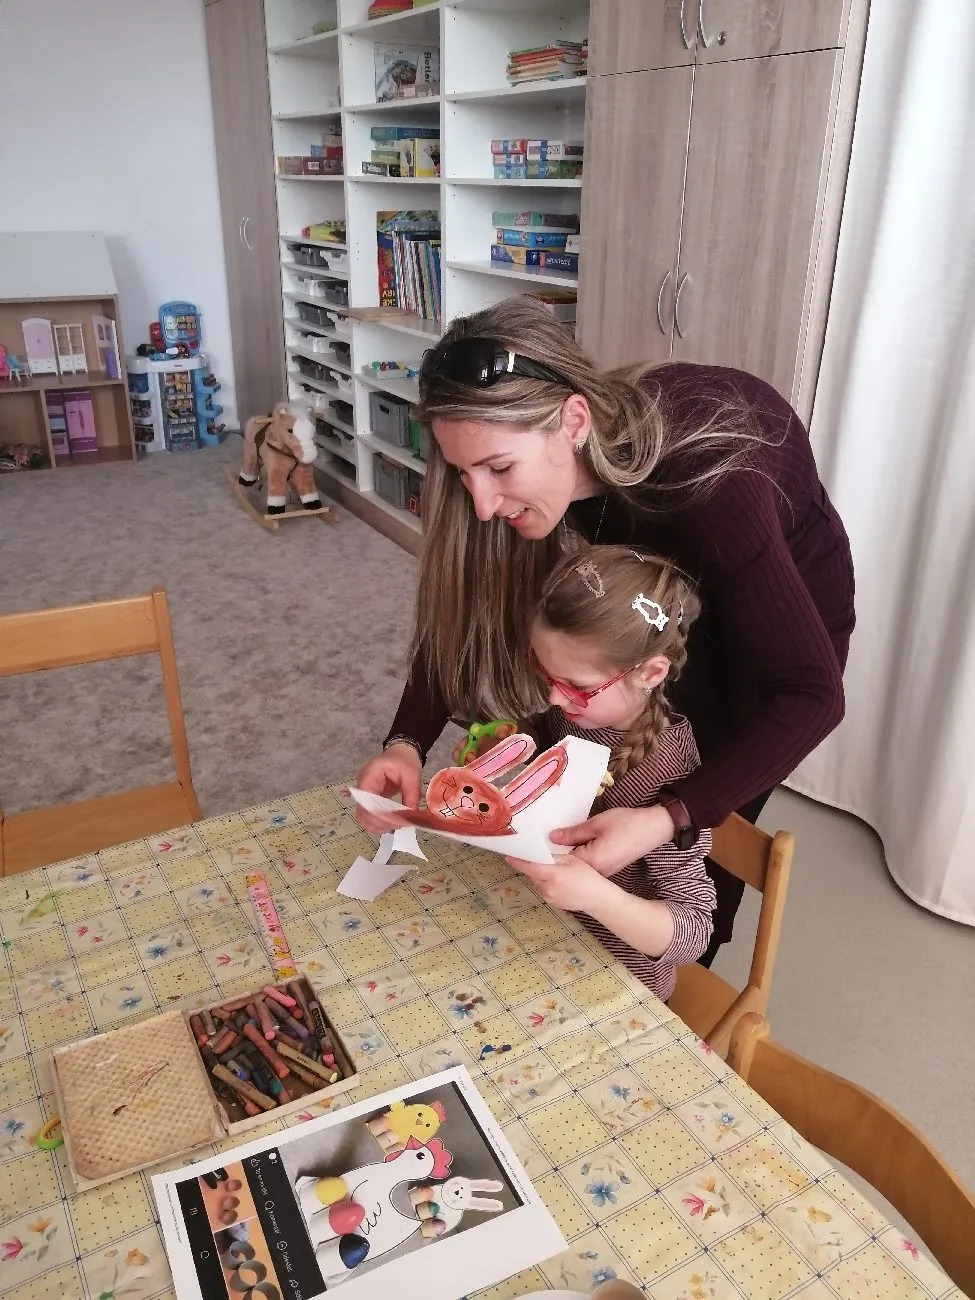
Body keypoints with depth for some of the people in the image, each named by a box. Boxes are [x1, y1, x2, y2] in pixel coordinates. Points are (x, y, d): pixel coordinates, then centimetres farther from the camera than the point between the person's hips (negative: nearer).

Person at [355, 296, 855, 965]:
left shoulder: (704, 474, -42)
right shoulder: (533, 456, -26)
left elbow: (811, 695, -38)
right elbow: (461, 618, -16)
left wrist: (667, 821, -49)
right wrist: (406, 743, -32)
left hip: (789, 603, -4)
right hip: (661, 577, 4)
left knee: (700, 843, 5)